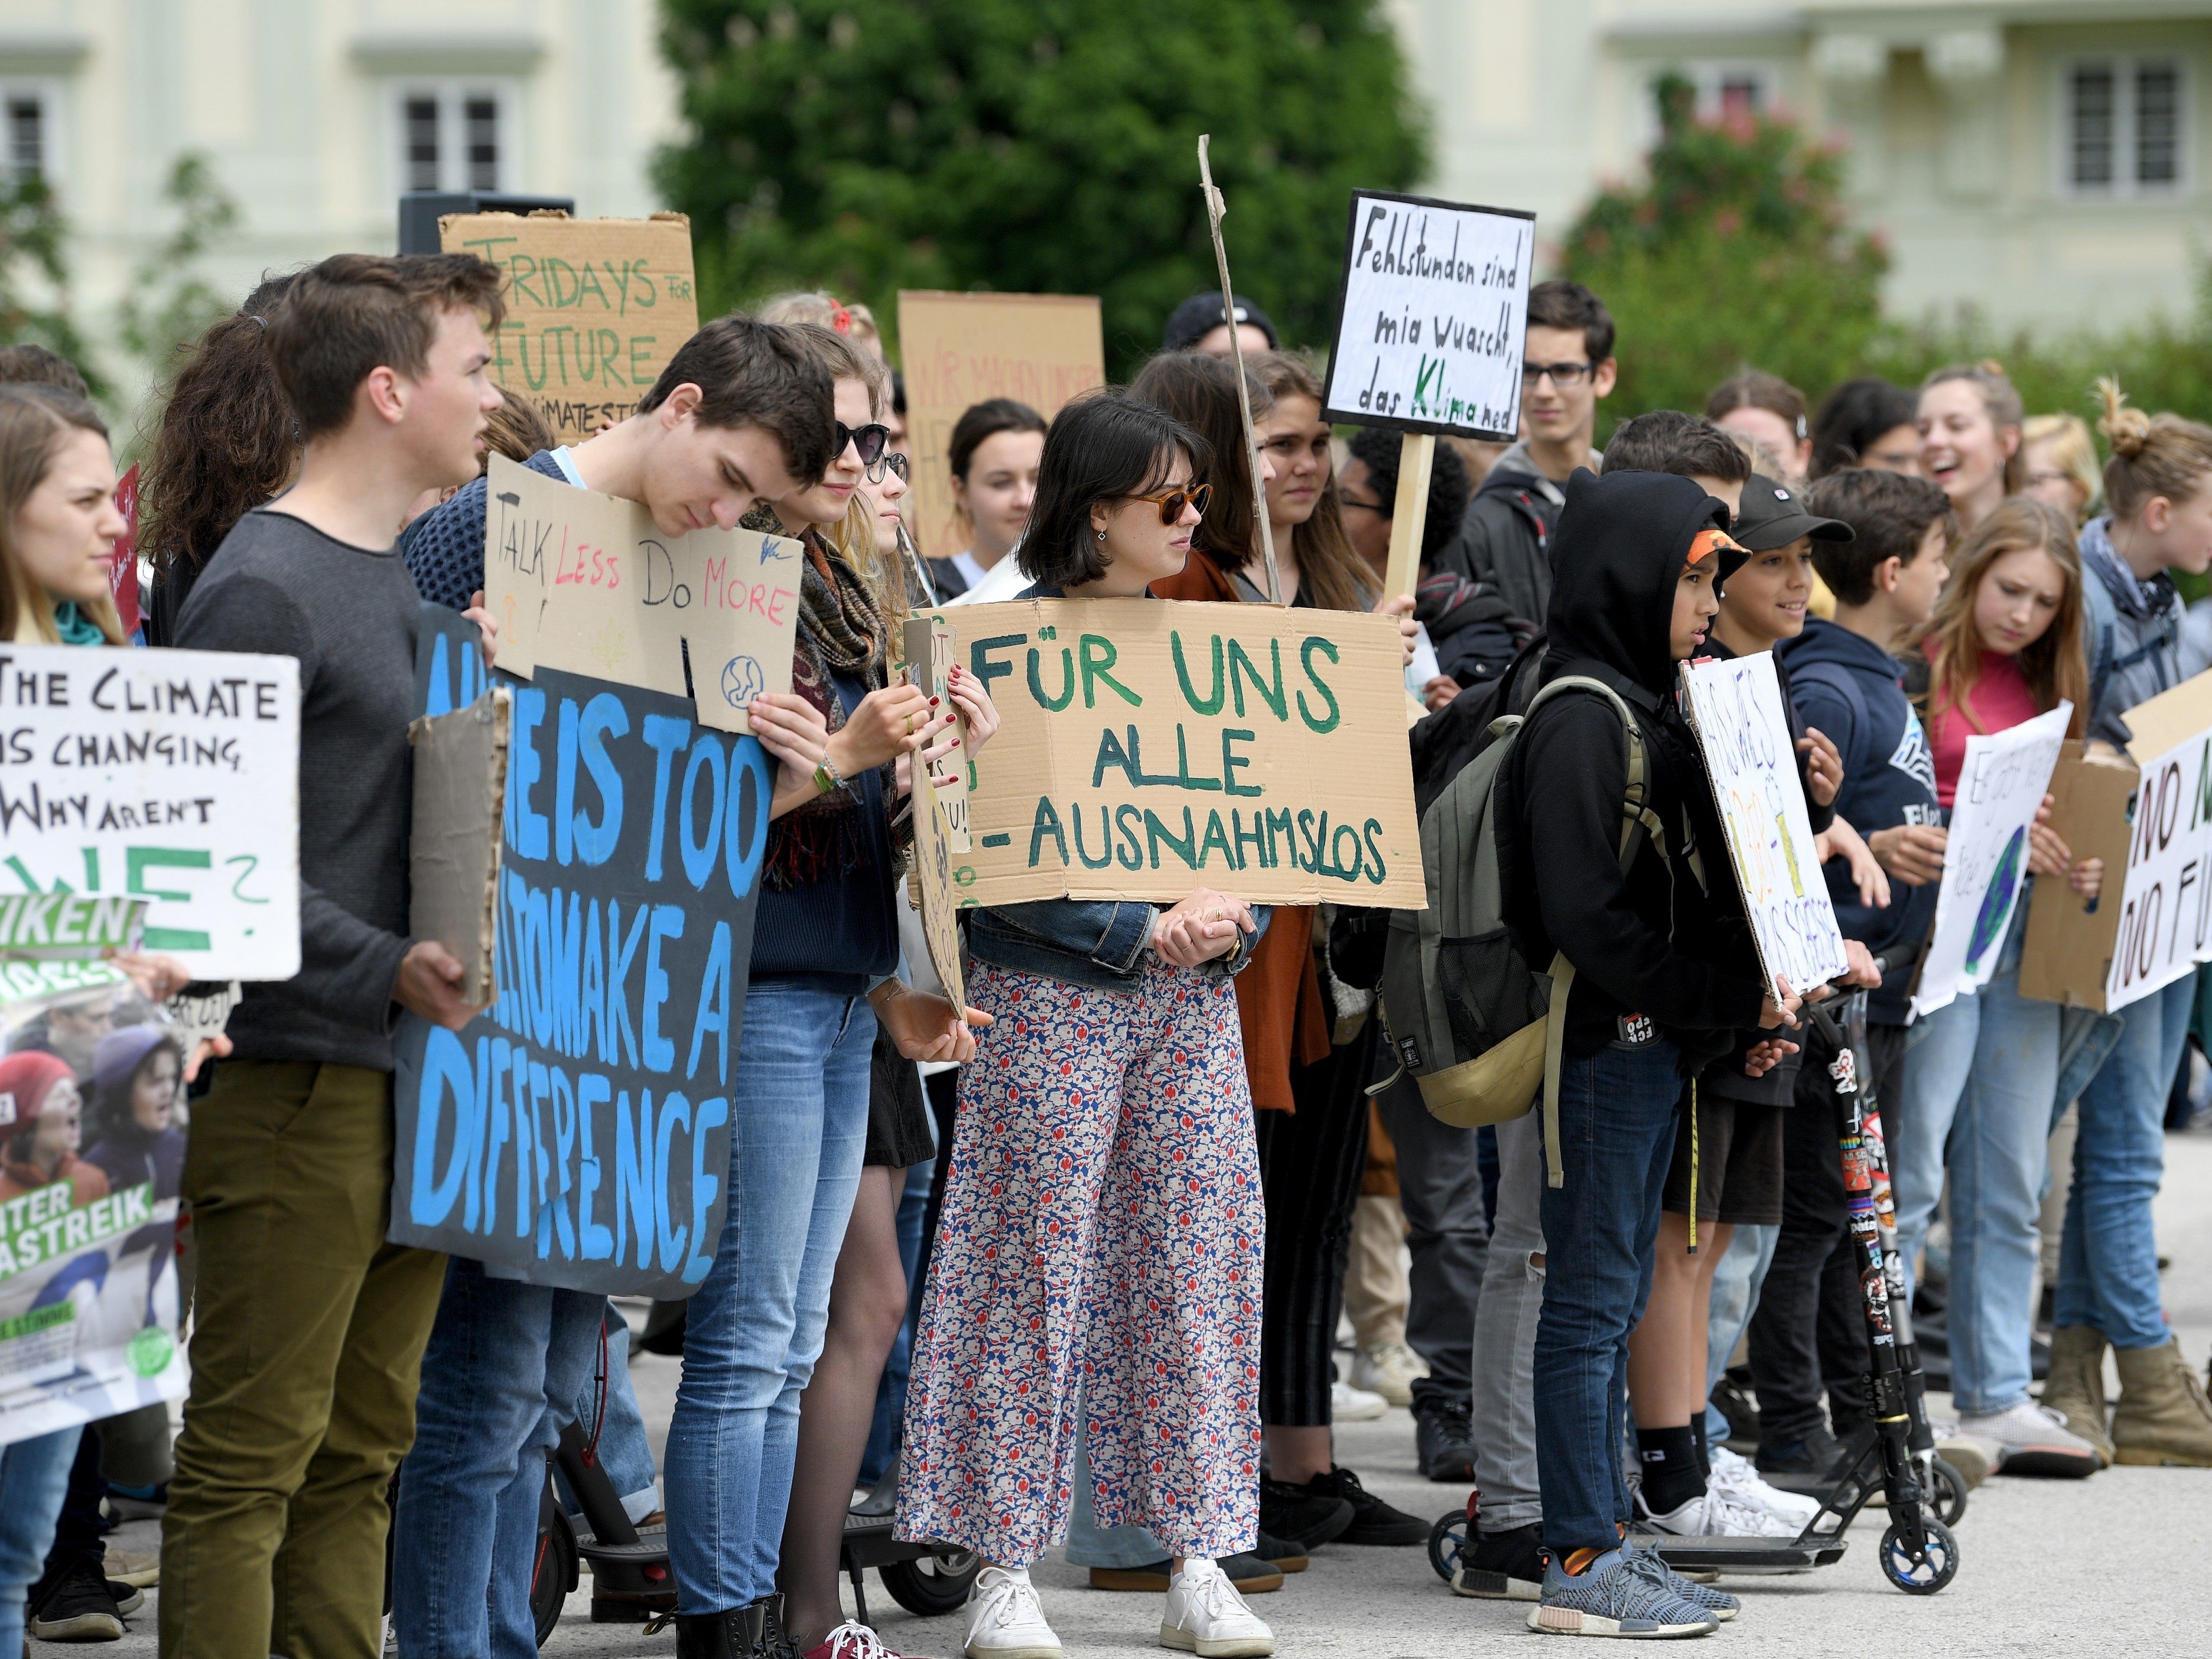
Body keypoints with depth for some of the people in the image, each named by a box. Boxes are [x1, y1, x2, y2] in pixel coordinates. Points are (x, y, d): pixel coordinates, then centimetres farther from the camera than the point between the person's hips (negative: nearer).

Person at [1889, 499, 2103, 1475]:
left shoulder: (2048, 689, 15)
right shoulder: (1919, 672, -5)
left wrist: (2082, 868, -2)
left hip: (2025, 944, 6)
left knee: (2010, 1183, 8)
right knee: (1910, 1170, -6)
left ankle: (1996, 1400, 13)